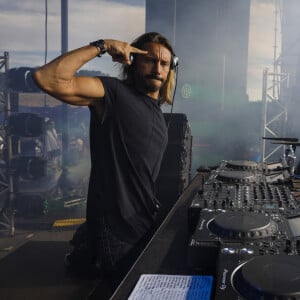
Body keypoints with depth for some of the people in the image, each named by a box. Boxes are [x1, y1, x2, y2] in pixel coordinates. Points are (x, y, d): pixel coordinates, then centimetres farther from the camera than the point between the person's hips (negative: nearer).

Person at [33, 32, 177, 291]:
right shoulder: (113, 92, -15)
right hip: (116, 232, -9)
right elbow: (47, 79, -31)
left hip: (146, 225, 9)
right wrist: (102, 47, -26)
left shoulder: (158, 113, 11)